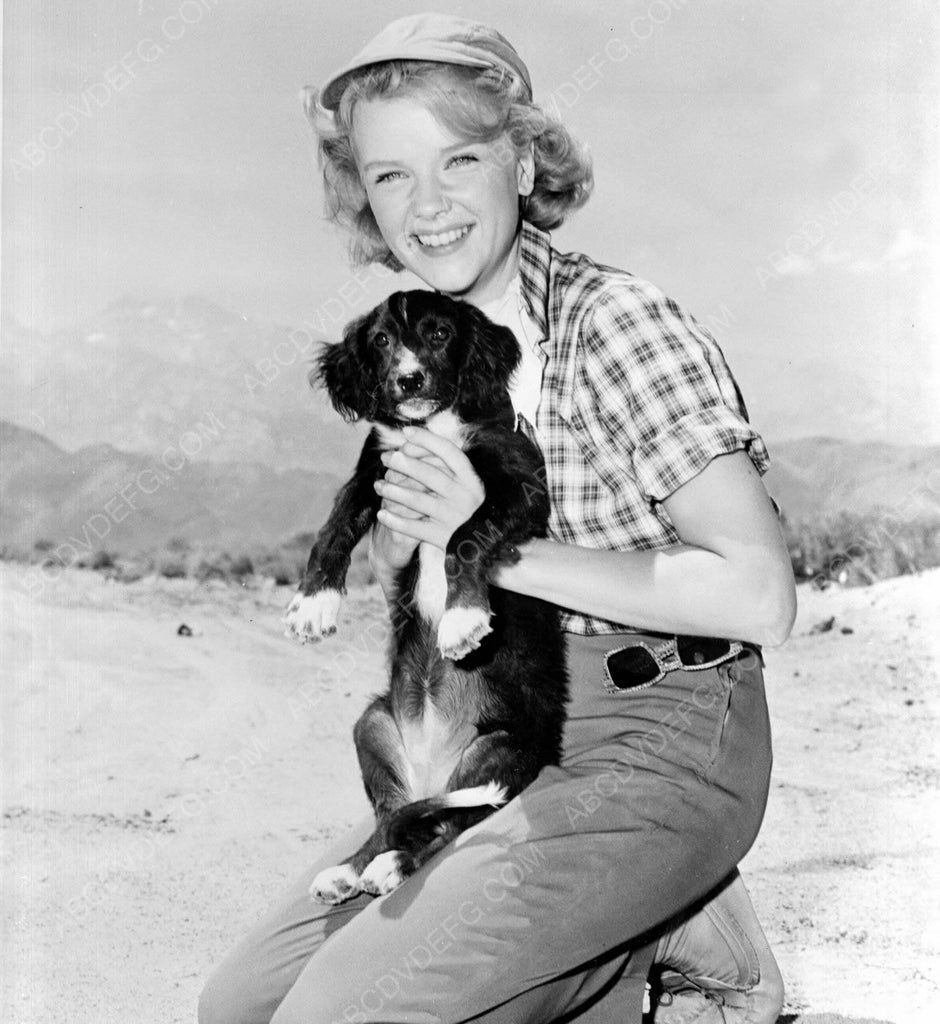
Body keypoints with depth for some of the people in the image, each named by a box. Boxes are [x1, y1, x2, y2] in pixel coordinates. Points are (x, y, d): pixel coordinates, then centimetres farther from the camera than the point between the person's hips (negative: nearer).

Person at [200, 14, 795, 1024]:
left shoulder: (618, 324, -16)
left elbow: (759, 597, -23)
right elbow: (392, 570, 19)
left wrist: (502, 551, -22)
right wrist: (398, 535, -3)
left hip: (661, 748, -8)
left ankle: (672, 940, 1)